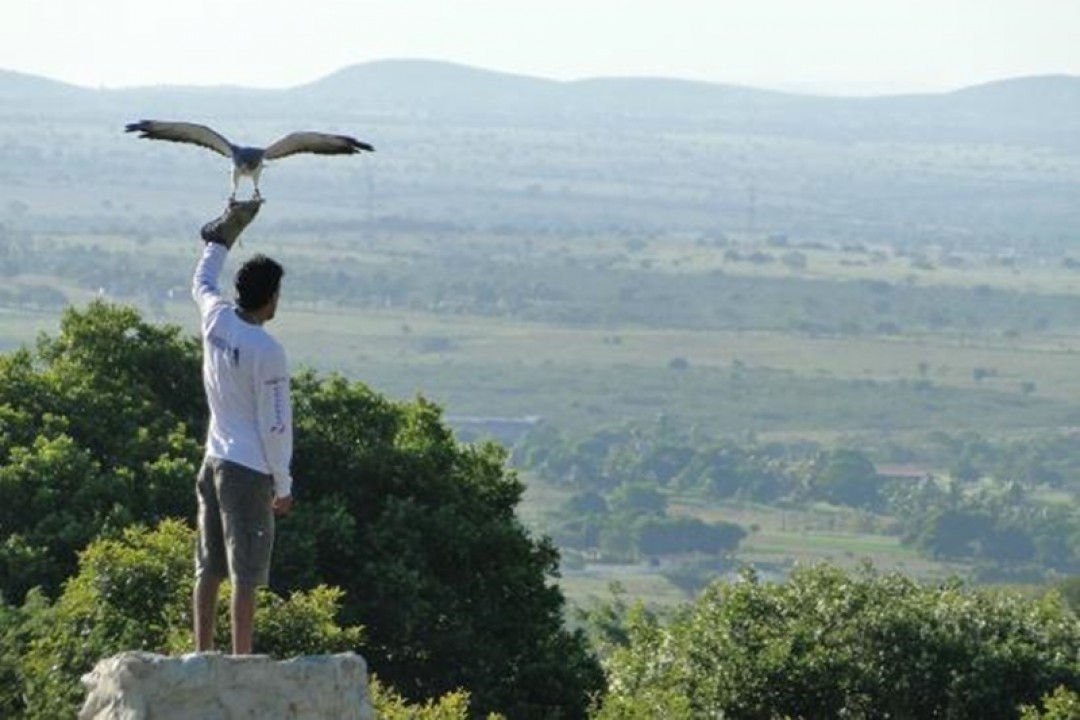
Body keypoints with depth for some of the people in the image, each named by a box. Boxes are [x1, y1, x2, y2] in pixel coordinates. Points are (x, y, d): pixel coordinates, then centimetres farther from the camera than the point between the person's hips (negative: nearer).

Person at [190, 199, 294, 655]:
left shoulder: (215, 318, 0)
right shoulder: (266, 351, -18)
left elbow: (201, 282, 25)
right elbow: (275, 424, -15)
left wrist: (221, 237, 39)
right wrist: (283, 485, -5)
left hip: (214, 461, 7)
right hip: (249, 468, -7)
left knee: (208, 569, 12)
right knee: (246, 573, -6)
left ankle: (203, 655, 16)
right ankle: (241, 662, -8)